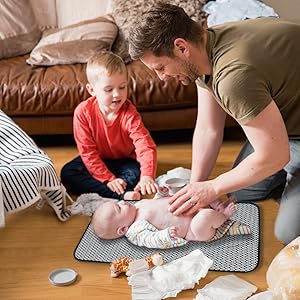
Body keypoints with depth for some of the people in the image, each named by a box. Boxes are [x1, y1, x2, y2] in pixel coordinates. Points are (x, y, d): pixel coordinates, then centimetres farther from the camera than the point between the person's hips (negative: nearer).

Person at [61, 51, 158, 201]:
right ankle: (122, 194, -32)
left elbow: (146, 146, -34)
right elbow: (87, 151, -19)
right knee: (67, 174, -22)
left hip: (124, 161, -2)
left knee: (137, 174, -30)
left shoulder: (129, 113, -24)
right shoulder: (83, 112, -21)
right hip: (98, 161, 2)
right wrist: (108, 179, -26)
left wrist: (147, 176, -52)